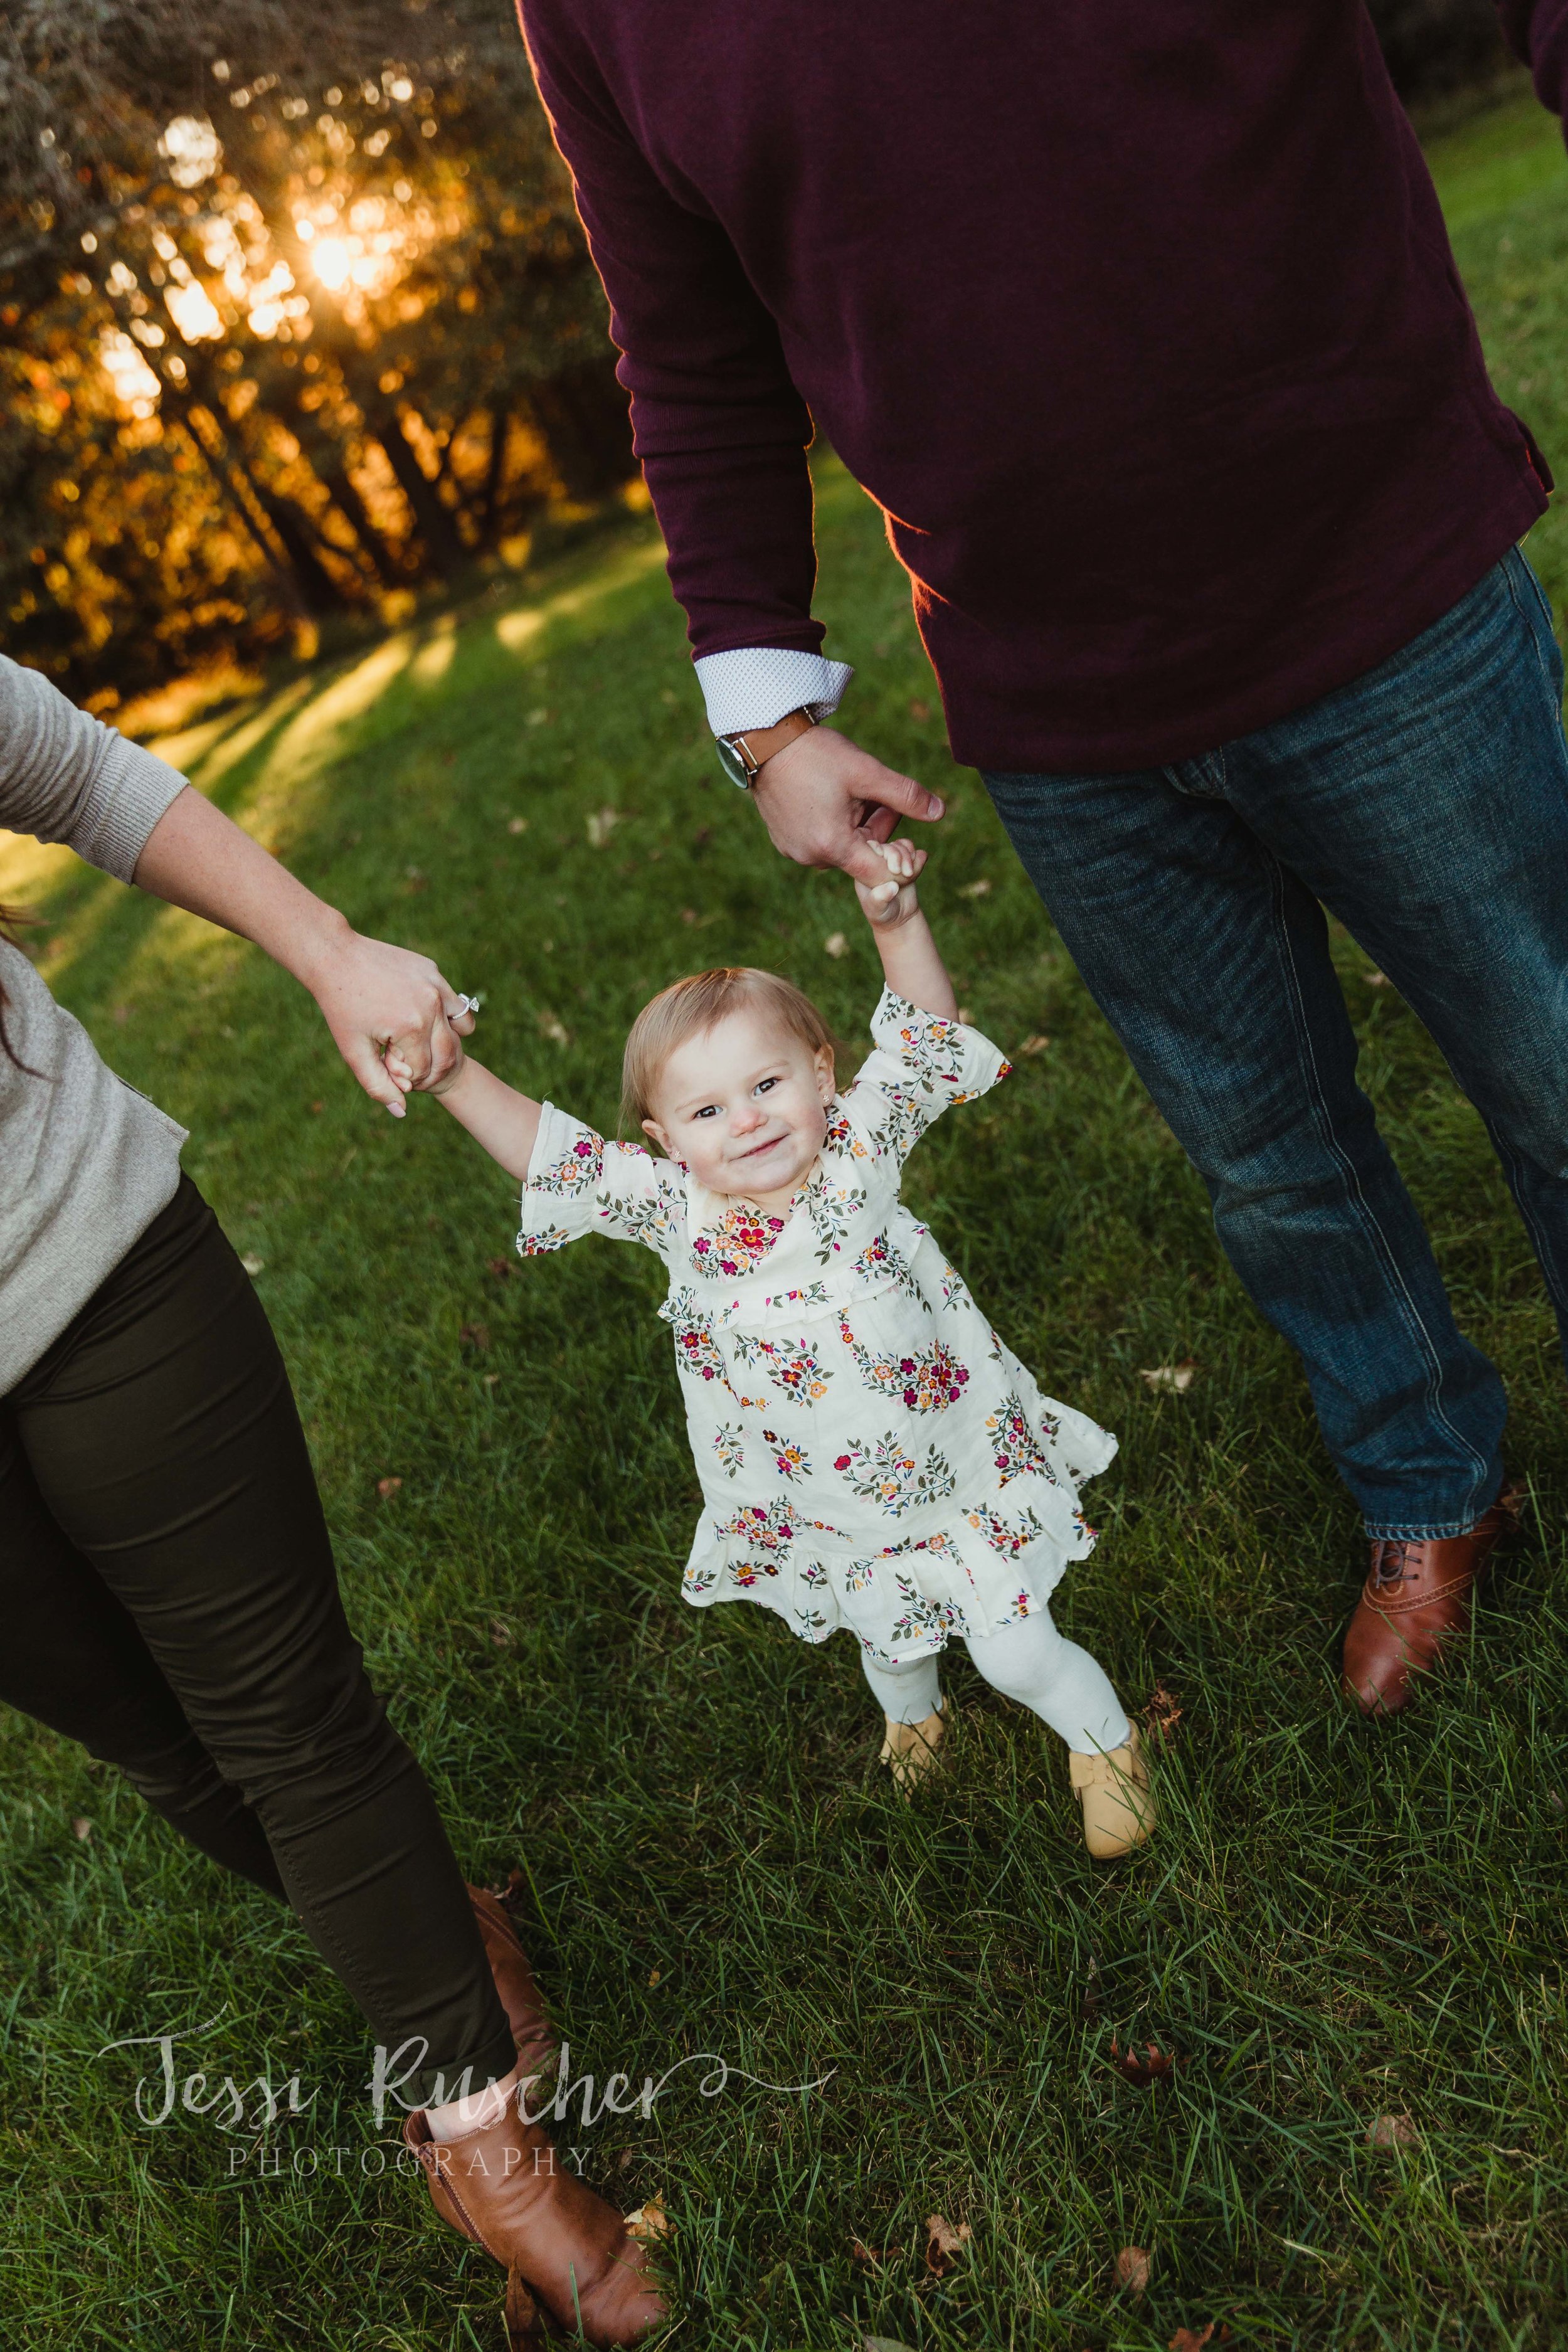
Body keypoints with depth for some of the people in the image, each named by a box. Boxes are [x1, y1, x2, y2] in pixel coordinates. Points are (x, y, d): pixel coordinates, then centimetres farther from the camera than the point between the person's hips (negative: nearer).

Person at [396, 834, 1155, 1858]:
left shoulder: (858, 1142, -19)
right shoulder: (673, 1204, -17)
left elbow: (925, 1038, -19)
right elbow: (547, 1155, -17)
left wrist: (897, 919, -32)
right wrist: (458, 1077, -29)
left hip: (955, 1463, -2)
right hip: (826, 1514, 3)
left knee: (1015, 1648, 5)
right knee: (887, 1635, 27)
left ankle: (1105, 1743, 38)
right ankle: (912, 1715, 64)